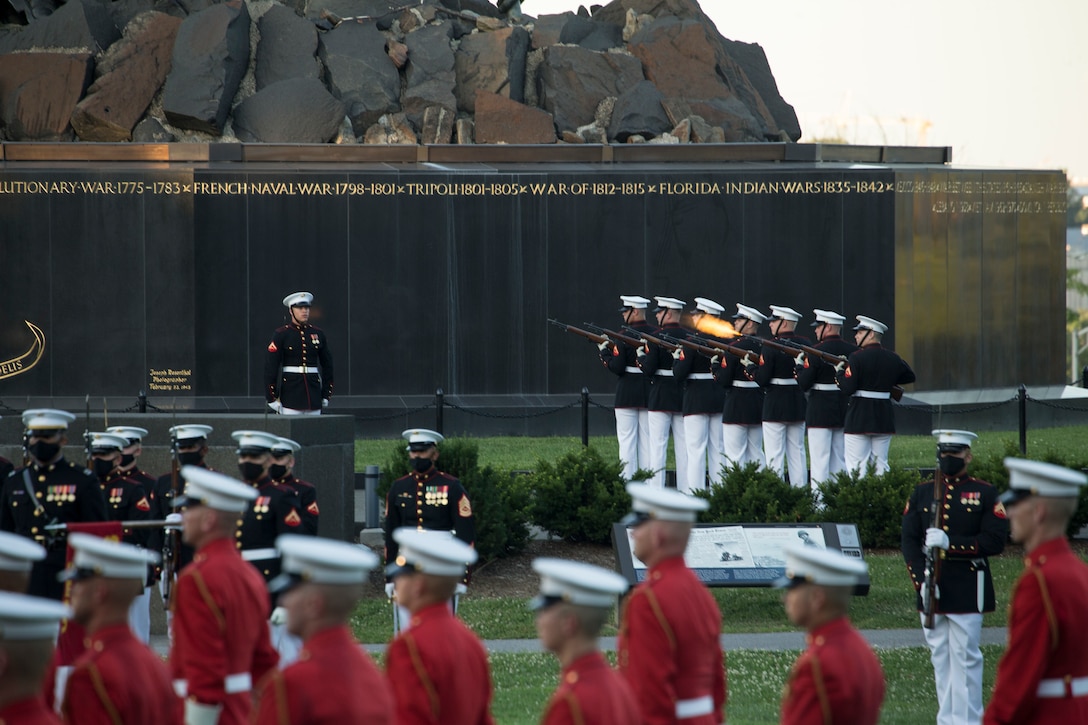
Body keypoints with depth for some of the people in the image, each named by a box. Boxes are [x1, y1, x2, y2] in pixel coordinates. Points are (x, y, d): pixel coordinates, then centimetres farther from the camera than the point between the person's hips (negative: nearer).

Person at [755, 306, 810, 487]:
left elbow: (762, 380, -17)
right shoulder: (806, 344, 3)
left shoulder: (771, 347, -15)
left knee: (774, 454, -2)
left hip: (775, 407, -6)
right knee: (797, 452, 13)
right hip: (799, 407, 6)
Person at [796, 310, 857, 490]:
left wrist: (800, 366, 3)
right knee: (840, 461, 12)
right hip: (845, 413, 6)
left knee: (819, 461, -4)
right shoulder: (853, 350, 3)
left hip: (820, 414, -6)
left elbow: (804, 385, -14)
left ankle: (818, 498, -7)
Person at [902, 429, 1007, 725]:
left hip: (967, 588, -4)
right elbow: (909, 541, 5)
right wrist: (920, 581, -9)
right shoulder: (921, 493, 10)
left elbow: (995, 541, -8)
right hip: (931, 588, 4)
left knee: (965, 657, -5)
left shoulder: (985, 494, 1)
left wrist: (951, 542, -19)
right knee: (940, 656, 7)